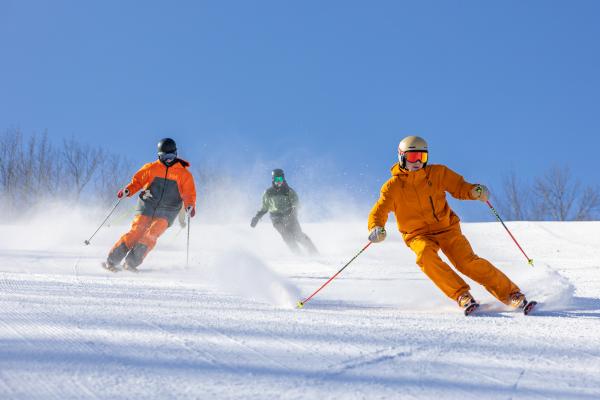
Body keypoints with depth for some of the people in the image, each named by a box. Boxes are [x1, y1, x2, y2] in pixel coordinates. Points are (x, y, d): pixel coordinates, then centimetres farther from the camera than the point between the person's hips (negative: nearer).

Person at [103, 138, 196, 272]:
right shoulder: (151, 168, 5)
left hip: (166, 213, 0)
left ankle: (131, 262, -17)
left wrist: (190, 206, -20)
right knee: (136, 232, -13)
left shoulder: (184, 174, 2)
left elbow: (189, 194, -1)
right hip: (147, 207, 0)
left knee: (150, 236, -20)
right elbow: (137, 181, 9)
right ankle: (111, 261, -10)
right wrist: (128, 190, -10)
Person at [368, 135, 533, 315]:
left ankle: (511, 294, -11)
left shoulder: (437, 173, 0)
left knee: (467, 262, -20)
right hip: (418, 235, 0)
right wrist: (376, 229, -29)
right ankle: (462, 295, -27)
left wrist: (475, 191, -15)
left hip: (446, 227, 0)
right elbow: (378, 211, -7)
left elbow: (459, 187, 7)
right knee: (425, 255, -34)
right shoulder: (394, 186, -4)